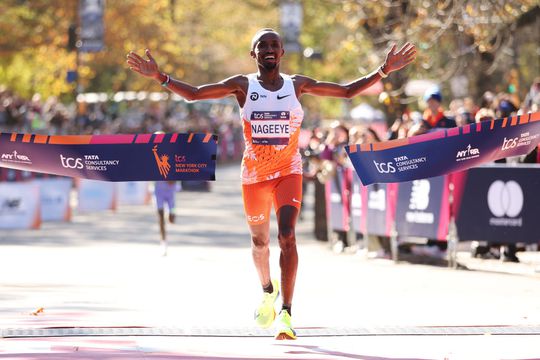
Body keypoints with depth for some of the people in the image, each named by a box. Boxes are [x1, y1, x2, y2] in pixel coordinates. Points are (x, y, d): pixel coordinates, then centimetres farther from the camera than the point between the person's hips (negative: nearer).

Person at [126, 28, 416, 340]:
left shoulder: (297, 85, 0)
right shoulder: (243, 86, -2)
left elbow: (348, 91, 5)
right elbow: (194, 94, -4)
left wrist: (384, 71, -3)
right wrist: (159, 77, -17)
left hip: (289, 171, -1)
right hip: (254, 173, 1)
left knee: (287, 236, -20)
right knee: (260, 241, 15)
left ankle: (286, 314, -21)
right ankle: (268, 291, 47)